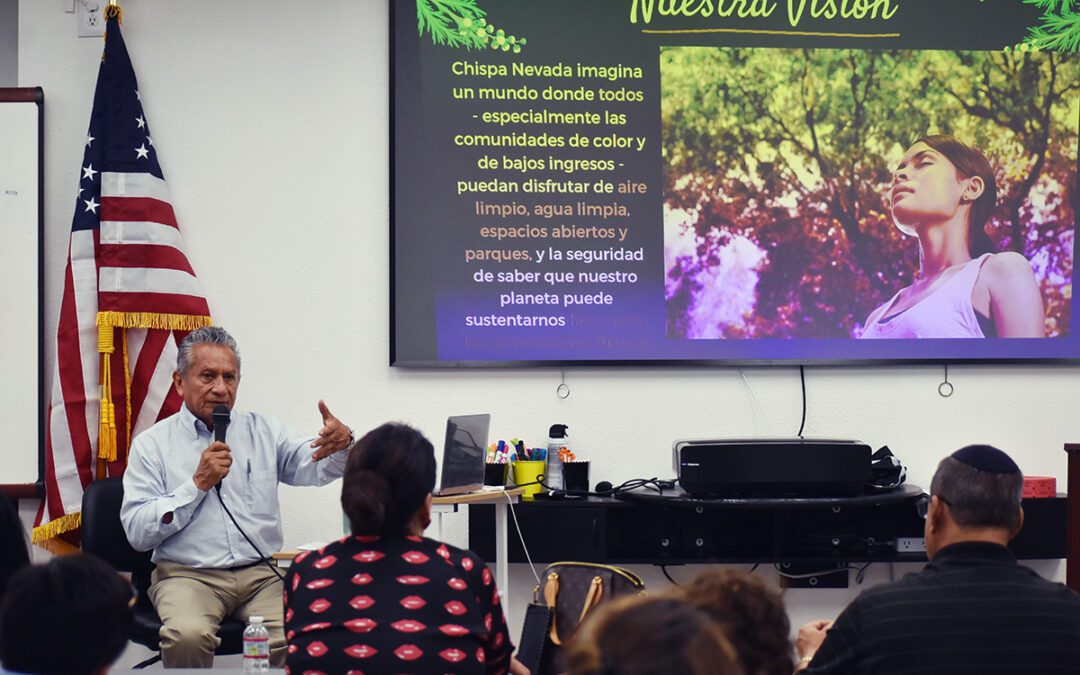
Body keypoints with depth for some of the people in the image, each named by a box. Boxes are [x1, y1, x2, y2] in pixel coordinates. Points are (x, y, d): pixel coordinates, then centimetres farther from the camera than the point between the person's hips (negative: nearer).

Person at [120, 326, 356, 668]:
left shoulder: (262, 430, 14)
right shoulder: (152, 444, 5)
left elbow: (317, 467, 0)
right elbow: (137, 532, -3)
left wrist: (342, 442, -23)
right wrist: (199, 484, -9)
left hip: (260, 573, 2)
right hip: (188, 574, -2)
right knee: (188, 635, -34)